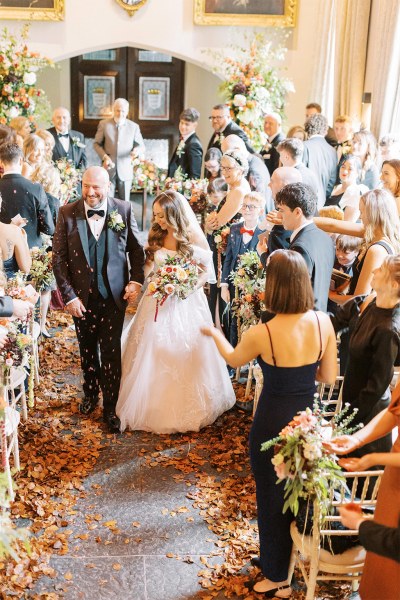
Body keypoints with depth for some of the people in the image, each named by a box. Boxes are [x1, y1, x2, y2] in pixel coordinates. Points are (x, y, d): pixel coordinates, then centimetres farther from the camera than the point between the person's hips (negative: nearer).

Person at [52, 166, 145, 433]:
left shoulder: (124, 210, -8)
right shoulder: (67, 213, -8)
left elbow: (136, 249, 2)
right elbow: (59, 258, -6)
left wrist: (137, 280, -9)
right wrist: (69, 295, -10)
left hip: (114, 295, -1)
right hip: (81, 297, 2)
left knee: (111, 352, 3)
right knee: (87, 349, 19)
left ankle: (110, 406, 18)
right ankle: (91, 395, 40)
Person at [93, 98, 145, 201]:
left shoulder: (134, 126, 3)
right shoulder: (104, 124, 2)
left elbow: (141, 146, 6)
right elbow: (96, 143, 8)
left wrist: (137, 150, -18)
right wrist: (104, 156, -10)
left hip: (125, 170, 1)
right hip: (108, 169, 0)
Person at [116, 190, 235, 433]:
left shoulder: (194, 239, -11)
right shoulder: (156, 236, 0)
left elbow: (208, 271, -4)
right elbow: (150, 268, 10)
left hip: (186, 305, -3)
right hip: (158, 303, 3)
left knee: (184, 358, 7)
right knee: (155, 359, 9)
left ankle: (189, 411, 25)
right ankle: (156, 408, 26)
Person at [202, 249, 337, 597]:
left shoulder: (261, 334, -24)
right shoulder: (324, 323, -14)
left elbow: (233, 359, -2)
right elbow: (328, 377, -3)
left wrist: (214, 333, 18)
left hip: (274, 423, -4)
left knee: (272, 496, 17)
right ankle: (288, 556, 47)